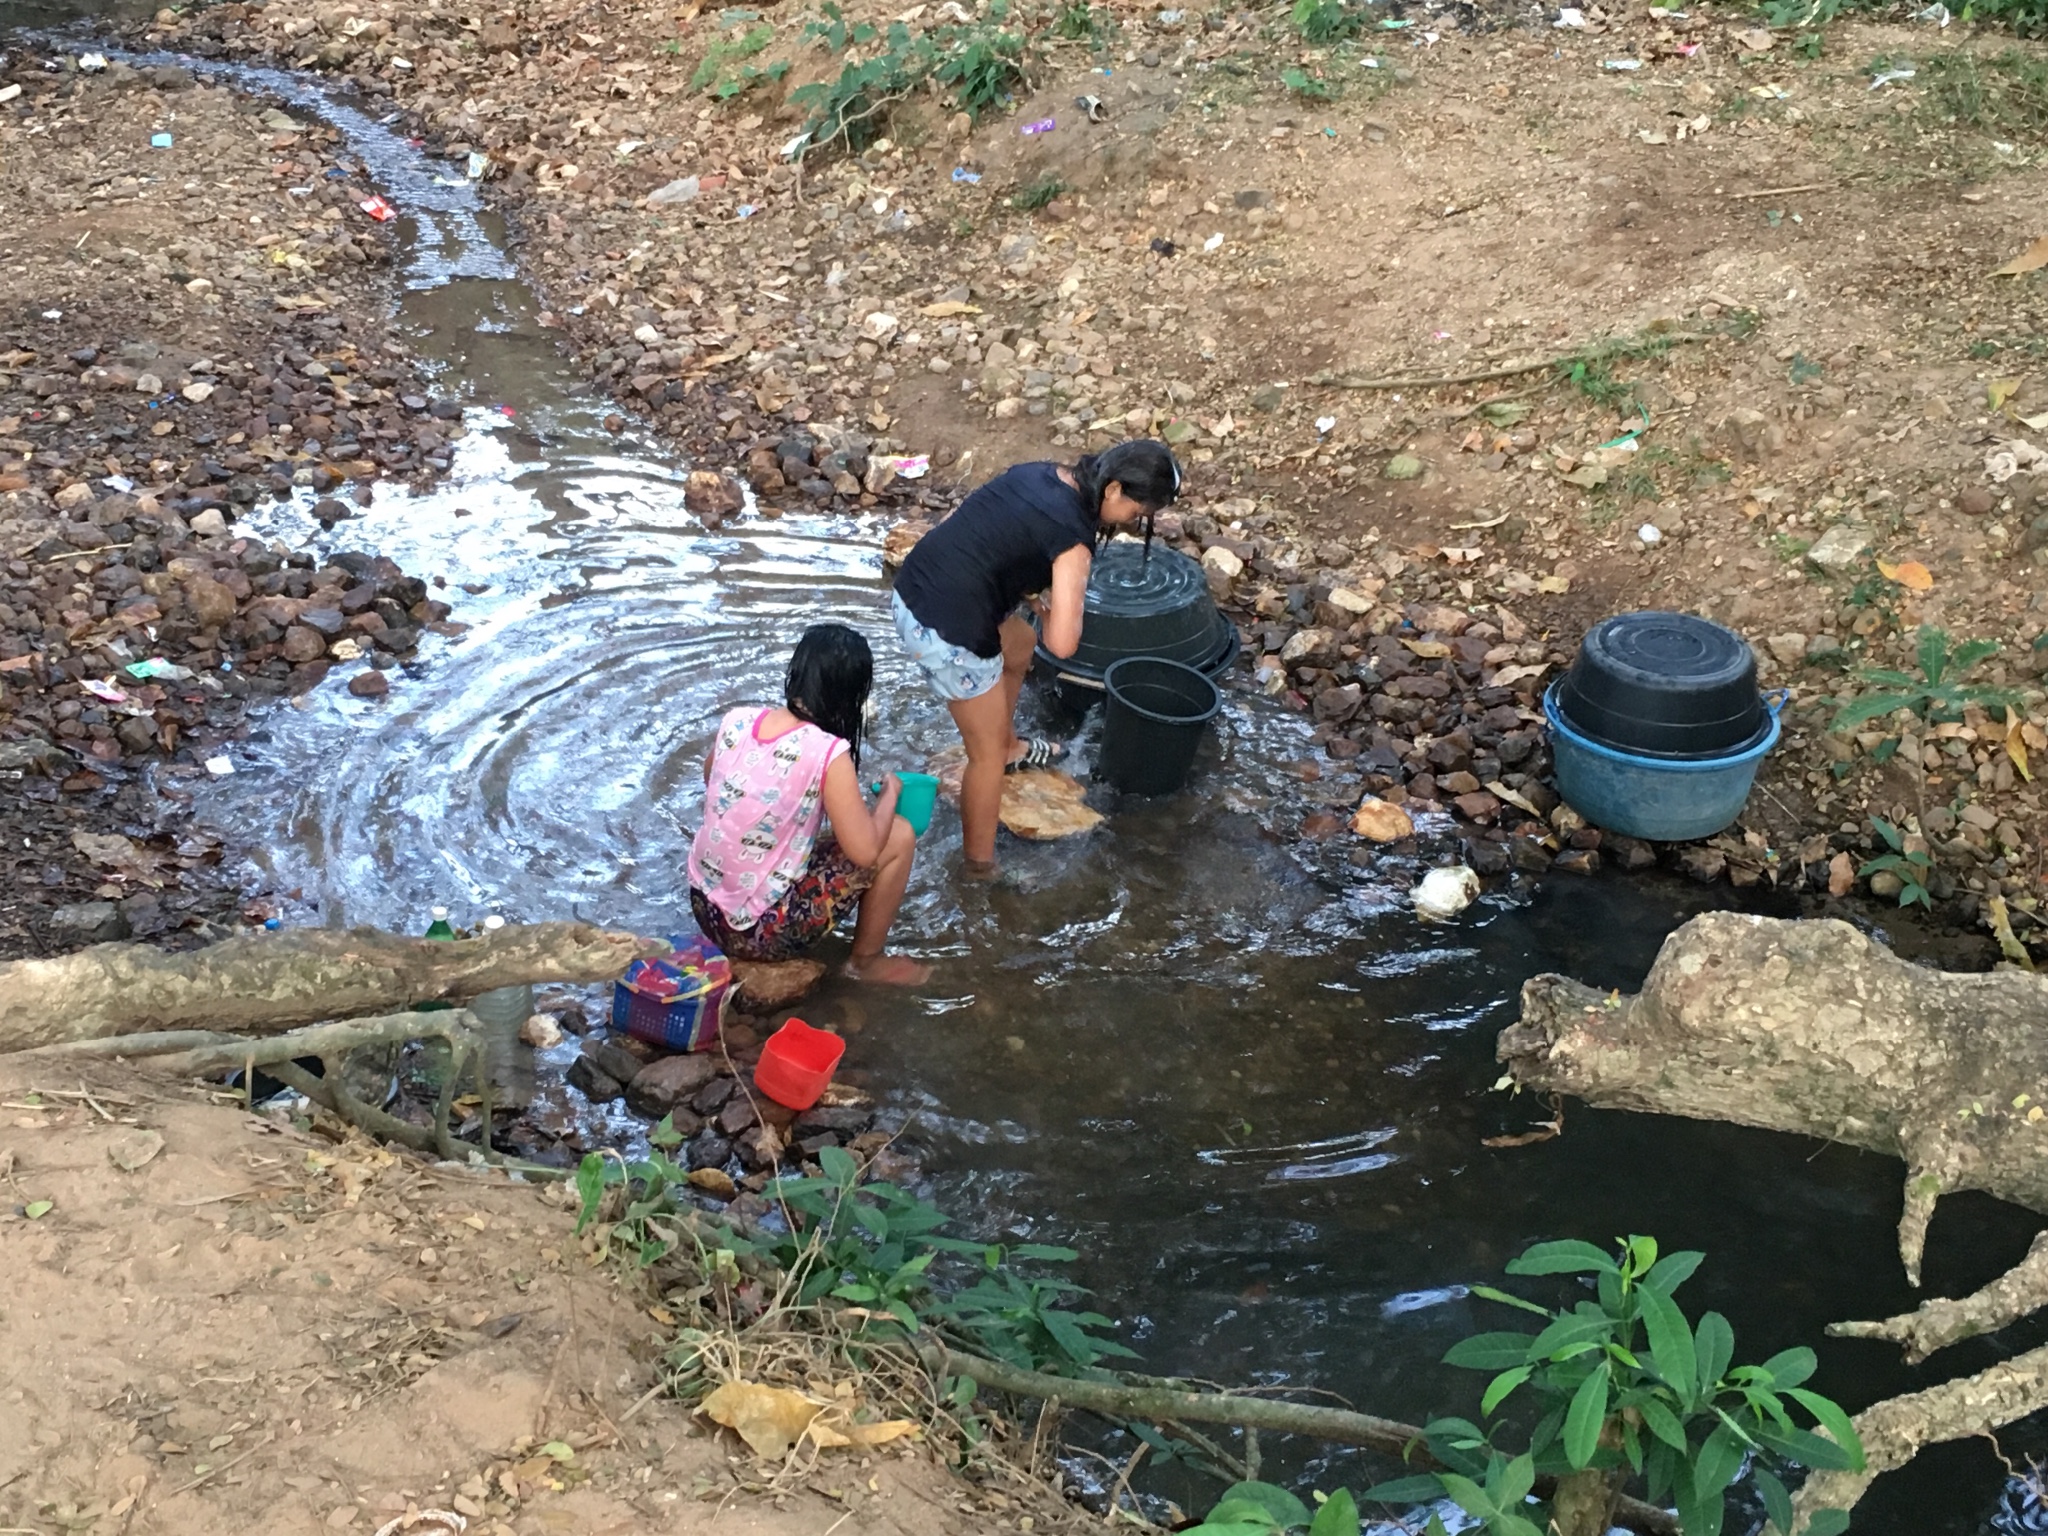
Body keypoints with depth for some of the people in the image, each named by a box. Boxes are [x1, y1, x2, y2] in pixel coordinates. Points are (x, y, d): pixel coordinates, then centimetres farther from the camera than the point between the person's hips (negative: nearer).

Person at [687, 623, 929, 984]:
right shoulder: (828, 754, -21)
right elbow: (864, 852, -18)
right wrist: (890, 792, -1)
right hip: (762, 933, -7)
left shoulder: (736, 721, -4)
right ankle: (868, 960, 17)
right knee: (898, 836, 3)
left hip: (704, 908, 7)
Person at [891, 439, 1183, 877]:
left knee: (1019, 644, 35)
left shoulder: (1040, 472, 6)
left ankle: (1009, 746, 56)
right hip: (947, 633, -9)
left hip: (912, 589, 9)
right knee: (987, 754, 11)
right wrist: (1049, 610, 0)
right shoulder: (1073, 536, -18)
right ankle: (981, 867, 26)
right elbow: (1062, 644, -22)